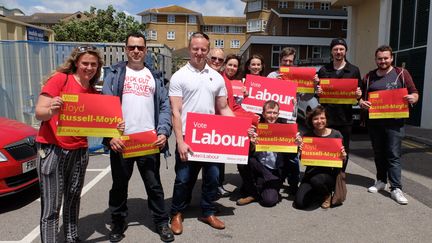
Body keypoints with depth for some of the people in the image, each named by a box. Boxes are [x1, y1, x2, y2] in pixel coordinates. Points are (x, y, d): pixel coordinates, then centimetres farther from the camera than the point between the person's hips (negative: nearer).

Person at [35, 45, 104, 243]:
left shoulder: (93, 93, 10)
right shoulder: (59, 79, -6)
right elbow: (39, 113, -10)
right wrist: (51, 111, -32)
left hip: (79, 151, 5)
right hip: (52, 149, -5)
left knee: (73, 199, 14)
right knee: (51, 206, -2)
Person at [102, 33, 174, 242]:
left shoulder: (155, 76, 13)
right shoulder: (114, 73, 7)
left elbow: (164, 106, 6)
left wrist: (163, 132, -9)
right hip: (121, 140, -1)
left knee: (154, 185, 11)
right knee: (119, 185, 13)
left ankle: (162, 223, 26)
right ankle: (118, 223, 32)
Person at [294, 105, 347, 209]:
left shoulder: (336, 134, -4)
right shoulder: (307, 136, -1)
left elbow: (342, 162, 4)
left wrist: (343, 157, -19)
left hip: (329, 173, -2)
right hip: (311, 172, 2)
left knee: (316, 180, -36)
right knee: (299, 203, -15)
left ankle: (327, 195, 1)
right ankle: (317, 192, 19)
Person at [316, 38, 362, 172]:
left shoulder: (354, 70, 8)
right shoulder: (323, 70, 9)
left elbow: (359, 93, 10)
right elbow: (317, 92, 11)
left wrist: (358, 95, -12)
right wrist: (318, 92, -11)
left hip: (345, 118, 0)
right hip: (326, 116, 0)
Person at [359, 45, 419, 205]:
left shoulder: (401, 74, 3)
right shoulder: (369, 77, 12)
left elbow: (414, 93, 5)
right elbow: (361, 95, 16)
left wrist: (413, 98, -18)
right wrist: (361, 102, -6)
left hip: (394, 122, -3)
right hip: (374, 121, 3)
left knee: (394, 155, -5)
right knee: (378, 153, 12)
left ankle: (396, 188, -2)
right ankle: (381, 181, 25)